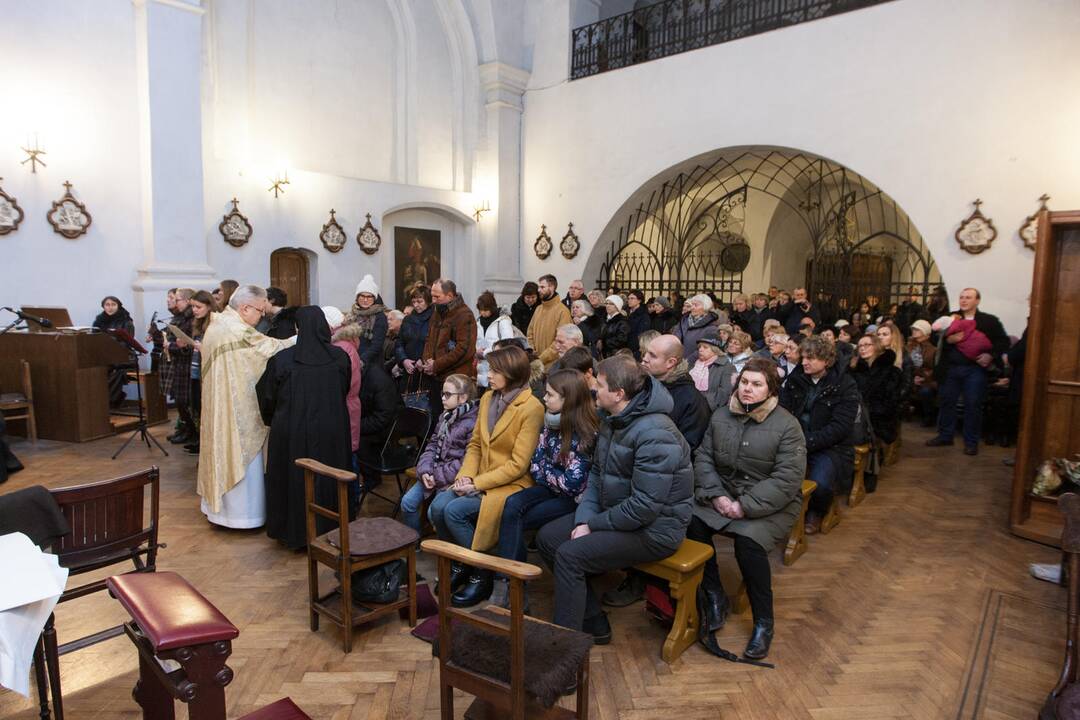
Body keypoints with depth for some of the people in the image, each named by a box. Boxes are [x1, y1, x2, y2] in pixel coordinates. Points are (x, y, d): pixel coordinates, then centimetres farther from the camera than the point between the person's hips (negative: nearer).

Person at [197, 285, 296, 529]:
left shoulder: (217, 324, 10)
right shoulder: (238, 330, -22)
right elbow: (273, 347, -19)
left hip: (219, 405, 10)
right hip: (237, 407, -10)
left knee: (224, 451, 18)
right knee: (241, 456, 1)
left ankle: (219, 505, 29)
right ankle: (242, 512, 10)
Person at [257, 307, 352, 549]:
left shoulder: (282, 360, -14)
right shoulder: (340, 357, -9)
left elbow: (266, 397, -1)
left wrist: (272, 420, 19)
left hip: (292, 433, -1)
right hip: (331, 432, 2)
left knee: (294, 479, 14)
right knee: (329, 480, 15)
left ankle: (295, 533, 27)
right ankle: (330, 531, 28)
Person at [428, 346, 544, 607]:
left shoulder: (531, 408, -15)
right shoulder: (487, 399, 8)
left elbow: (518, 464, -17)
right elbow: (475, 445, 12)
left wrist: (477, 484, -17)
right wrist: (465, 476, -6)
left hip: (512, 485, -6)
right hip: (479, 480, 7)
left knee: (455, 511, -24)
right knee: (437, 506, -16)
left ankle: (481, 575, -2)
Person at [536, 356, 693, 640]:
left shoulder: (655, 434, -27)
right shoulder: (612, 420, 3)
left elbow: (645, 506, -28)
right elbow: (597, 473, 8)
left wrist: (593, 526, -16)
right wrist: (585, 518, -7)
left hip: (654, 529, -10)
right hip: (614, 512, 10)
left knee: (569, 555, -22)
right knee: (547, 537, 3)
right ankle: (593, 621, 14)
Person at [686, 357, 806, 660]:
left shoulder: (786, 425, -10)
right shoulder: (721, 416, 4)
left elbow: (787, 479, -16)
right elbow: (703, 458, 3)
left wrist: (745, 506, -22)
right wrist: (716, 495, -13)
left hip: (770, 504, -4)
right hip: (723, 495, 4)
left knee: (747, 540, -31)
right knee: (691, 522, -23)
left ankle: (763, 622, -9)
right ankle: (715, 597, -2)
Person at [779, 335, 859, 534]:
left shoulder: (845, 385, -4)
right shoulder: (795, 378, 8)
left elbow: (840, 427, -13)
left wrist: (807, 443, -23)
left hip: (830, 447, -3)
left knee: (819, 483, -31)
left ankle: (816, 513, 7)